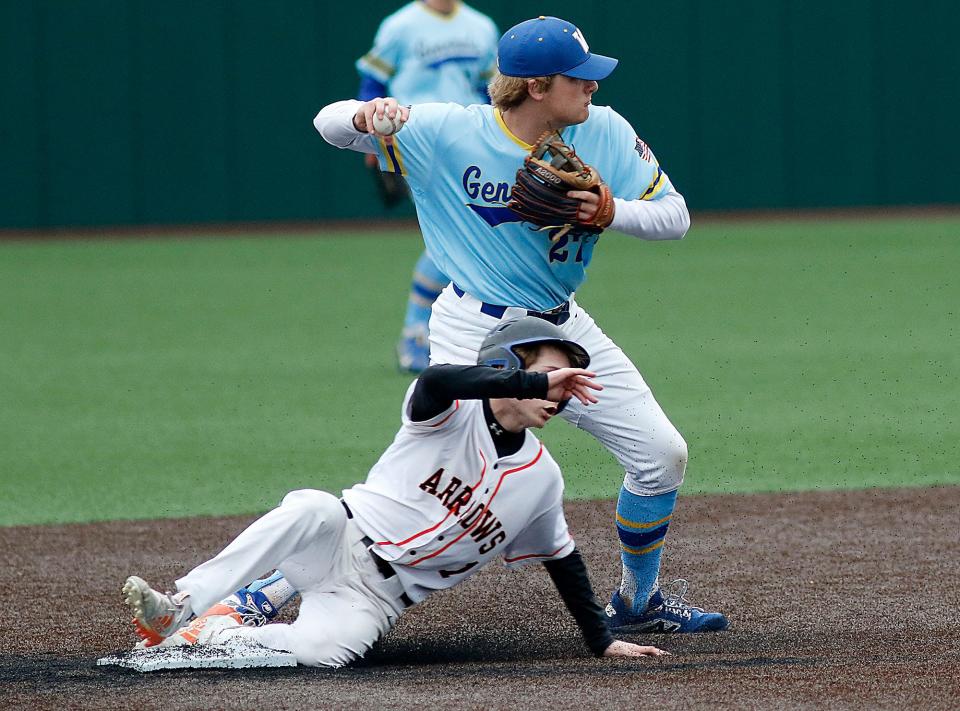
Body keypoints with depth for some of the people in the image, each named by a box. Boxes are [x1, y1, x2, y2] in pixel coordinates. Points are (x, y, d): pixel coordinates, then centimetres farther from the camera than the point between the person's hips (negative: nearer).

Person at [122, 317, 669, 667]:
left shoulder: (542, 478, 7)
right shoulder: (454, 413, -7)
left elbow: (562, 558, 18)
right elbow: (437, 380, -31)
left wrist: (603, 641, 14)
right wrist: (536, 382, -34)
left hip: (380, 596, 2)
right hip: (342, 539, -2)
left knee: (323, 648, -34)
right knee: (311, 508, -40)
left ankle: (199, 635, -16)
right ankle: (180, 607, -36)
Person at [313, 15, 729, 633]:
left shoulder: (605, 133, -7)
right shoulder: (448, 134, -15)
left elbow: (675, 217, -6)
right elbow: (331, 124, -11)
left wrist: (610, 212, -27)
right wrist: (366, 115, -36)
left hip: (563, 328, 5)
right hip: (474, 336, -5)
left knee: (662, 454, 3)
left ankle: (638, 600, 26)